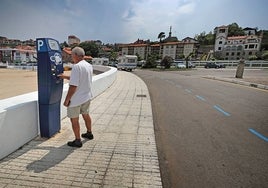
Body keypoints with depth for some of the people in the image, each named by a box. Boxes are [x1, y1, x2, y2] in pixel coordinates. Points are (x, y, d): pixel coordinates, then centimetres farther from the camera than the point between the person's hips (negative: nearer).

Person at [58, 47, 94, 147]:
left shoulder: (77, 67, -23)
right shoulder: (89, 66, 5)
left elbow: (73, 86, -26)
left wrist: (67, 100, -16)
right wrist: (65, 77, 20)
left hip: (76, 99, -8)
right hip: (87, 97, 9)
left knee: (74, 119, 8)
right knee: (86, 115, 24)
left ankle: (77, 141, 21)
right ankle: (89, 133, 42)